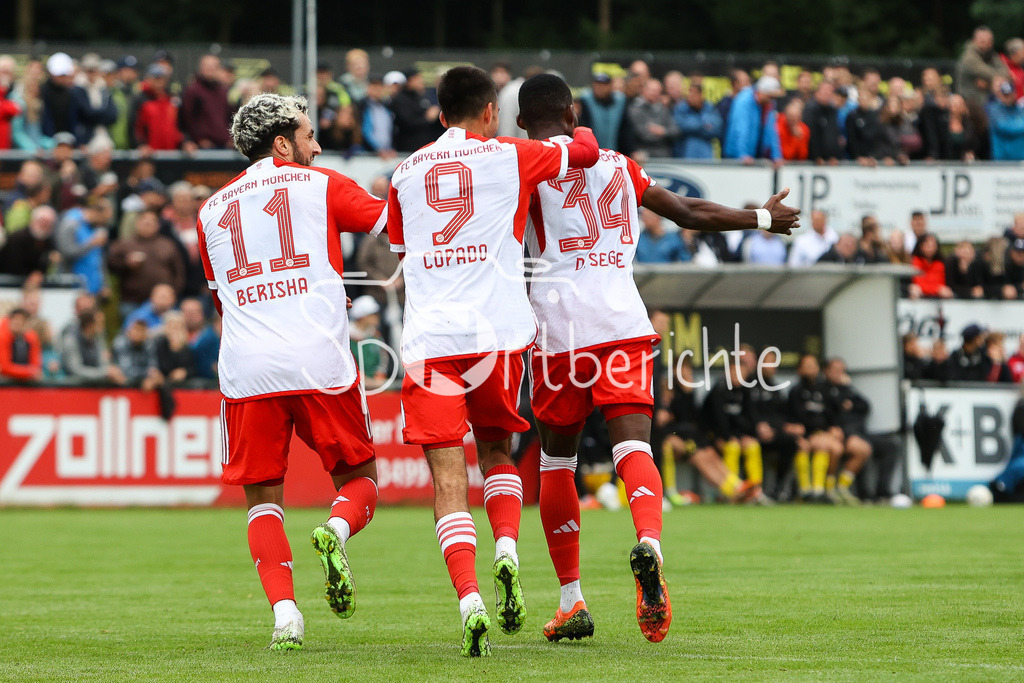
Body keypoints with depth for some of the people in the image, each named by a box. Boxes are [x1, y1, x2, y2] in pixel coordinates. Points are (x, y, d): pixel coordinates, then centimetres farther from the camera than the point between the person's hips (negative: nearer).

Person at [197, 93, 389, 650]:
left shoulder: (212, 210, 20)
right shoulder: (319, 185, 9)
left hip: (245, 369, 2)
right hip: (319, 362, -2)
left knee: (263, 500, 9)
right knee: (358, 479, 12)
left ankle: (284, 614, -8)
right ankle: (336, 532, -21)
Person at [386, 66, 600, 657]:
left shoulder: (406, 173, 17)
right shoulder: (511, 156, 8)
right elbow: (585, 152, 21)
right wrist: (579, 131, 43)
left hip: (429, 337, 0)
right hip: (498, 331, 0)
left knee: (449, 479, -4)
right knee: (496, 451, 21)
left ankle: (469, 598, -21)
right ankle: (507, 550, -4)